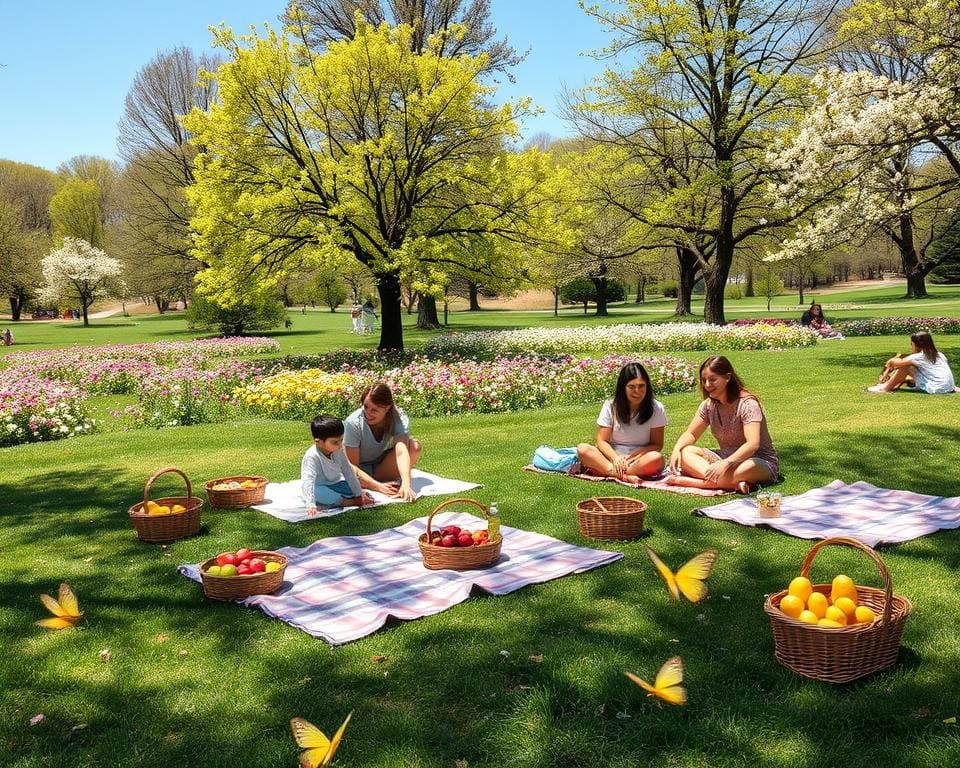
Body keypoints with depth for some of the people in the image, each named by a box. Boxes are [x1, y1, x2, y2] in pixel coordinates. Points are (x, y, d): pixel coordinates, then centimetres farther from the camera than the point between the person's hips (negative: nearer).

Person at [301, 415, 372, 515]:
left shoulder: (338, 452, -9)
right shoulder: (312, 457, -27)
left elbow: (349, 472, -2)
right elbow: (308, 481, -36)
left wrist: (358, 495, -2)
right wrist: (311, 505, -47)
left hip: (335, 484, 6)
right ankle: (350, 503, -30)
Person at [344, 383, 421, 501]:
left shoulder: (400, 419, -22)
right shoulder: (353, 423, -26)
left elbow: (401, 451, -38)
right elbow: (352, 465, -26)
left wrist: (406, 484, -54)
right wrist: (378, 486, -38)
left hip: (382, 466, 2)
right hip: (360, 471, -2)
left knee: (414, 446, -24)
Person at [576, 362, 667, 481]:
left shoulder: (656, 408, -3)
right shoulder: (611, 406, -1)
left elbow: (657, 444, -2)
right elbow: (602, 441, -2)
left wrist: (633, 456, -19)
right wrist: (615, 458, -23)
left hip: (639, 460, -1)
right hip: (612, 457, 1)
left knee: (657, 459, -35)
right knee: (582, 449, -26)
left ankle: (608, 471, -32)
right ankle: (625, 476, -39)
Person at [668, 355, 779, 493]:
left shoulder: (747, 404, -19)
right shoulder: (709, 405, 2)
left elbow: (753, 444, -31)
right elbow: (691, 434, 8)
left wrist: (725, 463, -46)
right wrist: (677, 449, -15)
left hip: (760, 461, -7)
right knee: (685, 453, -17)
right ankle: (735, 483, -34)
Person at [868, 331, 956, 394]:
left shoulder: (918, 357, -5)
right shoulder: (940, 355, 17)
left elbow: (897, 363, -1)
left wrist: (890, 362, 22)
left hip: (935, 390, -8)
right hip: (949, 389, 8)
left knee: (906, 366, 1)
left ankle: (886, 387, 9)